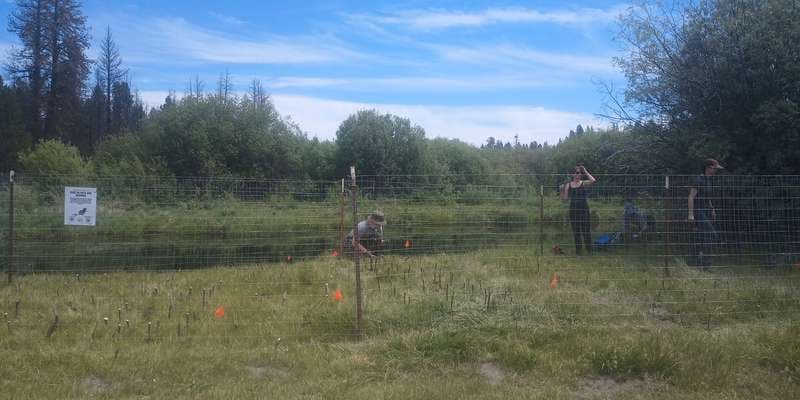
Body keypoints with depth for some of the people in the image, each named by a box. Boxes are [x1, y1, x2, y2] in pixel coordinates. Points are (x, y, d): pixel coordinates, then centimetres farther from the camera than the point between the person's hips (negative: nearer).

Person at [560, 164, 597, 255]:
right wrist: (562, 190, -10)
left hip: (584, 210, -2)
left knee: (586, 231, -2)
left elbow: (593, 181, -22)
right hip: (573, 211, 2)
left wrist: (585, 171, -15)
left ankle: (589, 250, 9)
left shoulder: (584, 183, -1)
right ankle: (578, 251, 19)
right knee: (576, 232, 9)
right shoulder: (568, 185, 5)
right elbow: (564, 199, 6)